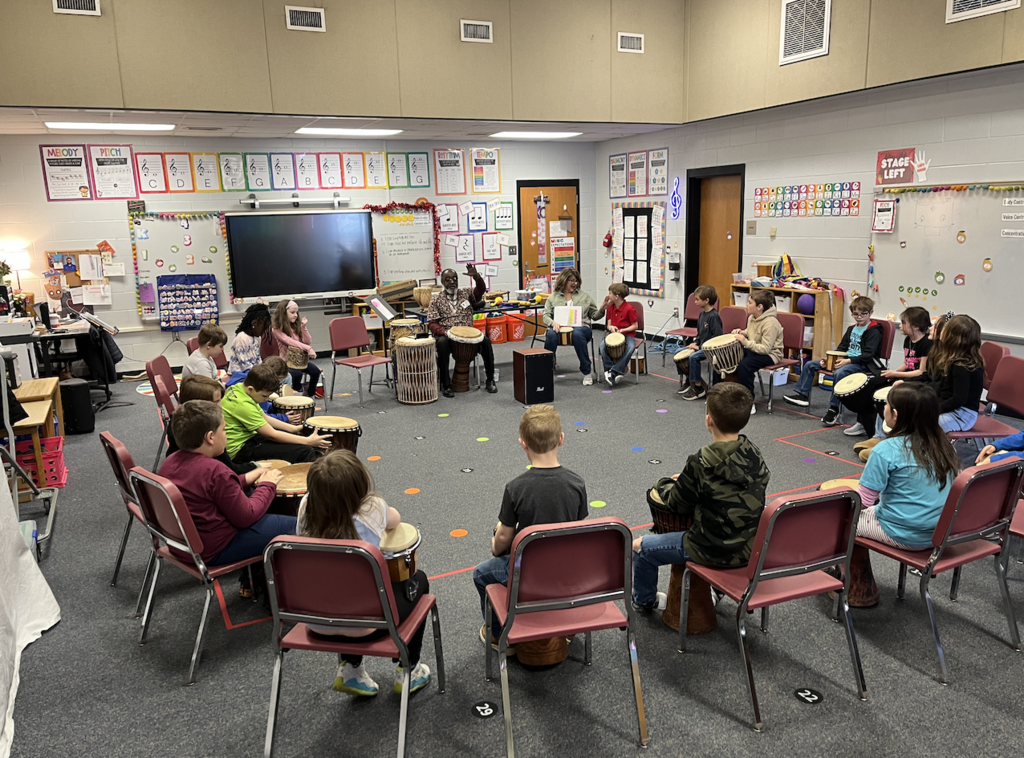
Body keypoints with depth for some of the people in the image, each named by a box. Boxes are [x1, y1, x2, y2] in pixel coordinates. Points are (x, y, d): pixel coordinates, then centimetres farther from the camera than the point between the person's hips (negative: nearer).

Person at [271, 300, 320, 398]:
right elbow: (290, 342, -22)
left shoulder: (296, 326, 11)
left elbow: (308, 342, 6)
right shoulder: (276, 329, -9)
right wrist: (308, 349, -33)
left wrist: (303, 327, -6)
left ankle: (310, 394, 2)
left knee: (315, 371, -19)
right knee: (297, 373, -33)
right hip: (286, 361, -5)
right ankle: (297, 391, -3)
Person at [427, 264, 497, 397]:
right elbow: (432, 323, 1)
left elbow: (481, 289, -5)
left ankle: (490, 380, -12)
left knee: (485, 340, -26)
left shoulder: (466, 293, 14)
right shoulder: (436, 300, 9)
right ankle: (445, 385, -27)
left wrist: (476, 277, -26)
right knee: (442, 343, -36)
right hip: (446, 335, -2)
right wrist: (444, 332, -19)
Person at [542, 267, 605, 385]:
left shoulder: (584, 296, 18)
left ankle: (587, 373, -27)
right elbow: (546, 316, 7)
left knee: (577, 333, -38)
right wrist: (553, 323, -15)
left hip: (581, 327, 0)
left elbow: (594, 315, 19)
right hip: (559, 328, 0)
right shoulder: (553, 297, 15)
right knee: (551, 334, -36)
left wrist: (601, 310, -3)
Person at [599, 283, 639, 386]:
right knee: (603, 345, -26)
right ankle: (609, 370, -26)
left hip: (627, 335, -5)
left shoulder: (629, 309, -13)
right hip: (614, 334, 5)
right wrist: (611, 327, -13)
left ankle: (614, 372, -36)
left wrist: (622, 330, -20)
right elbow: (608, 324, 11)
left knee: (631, 347, -36)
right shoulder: (610, 307, 6)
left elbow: (635, 325, -9)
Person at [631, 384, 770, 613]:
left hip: (715, 551, -7)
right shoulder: (753, 452, -6)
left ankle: (644, 601, 34)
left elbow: (677, 504, -12)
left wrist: (665, 491, 10)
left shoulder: (701, 462, -25)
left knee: (640, 547, 10)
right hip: (750, 545, 7)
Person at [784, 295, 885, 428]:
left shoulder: (874, 331, -8)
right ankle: (803, 395, 5)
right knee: (810, 365, -1)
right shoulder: (851, 328, 16)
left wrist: (848, 361, -26)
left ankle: (833, 409, -30)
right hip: (846, 360, 9)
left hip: (862, 363, -8)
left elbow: (868, 355, -18)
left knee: (839, 373, -39)